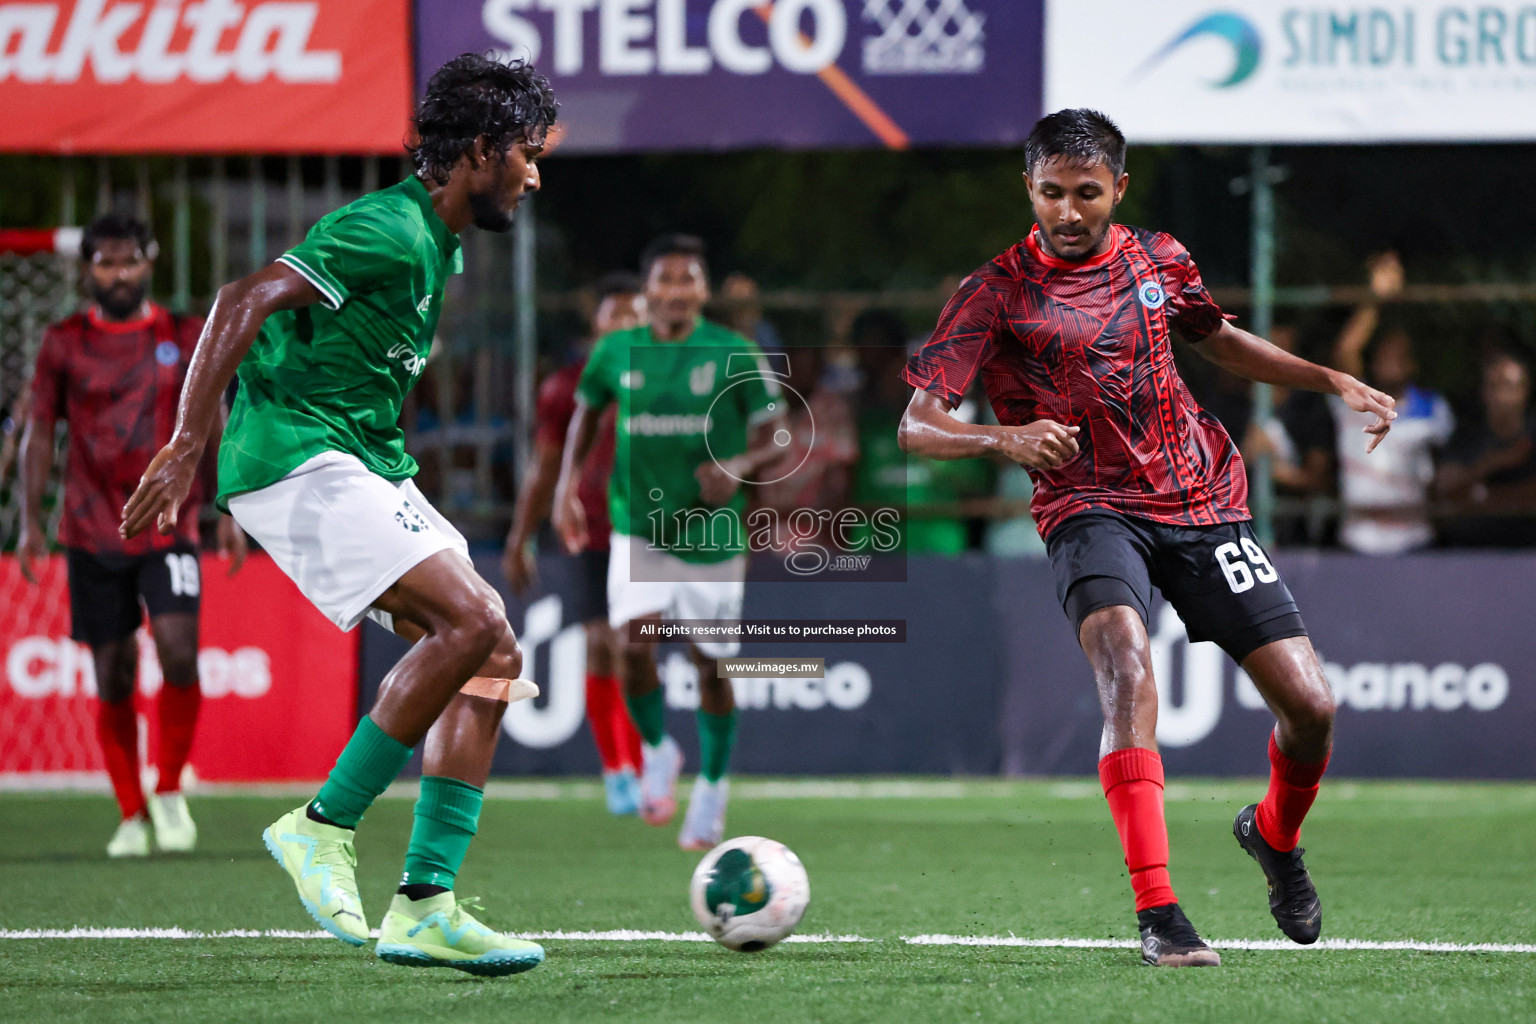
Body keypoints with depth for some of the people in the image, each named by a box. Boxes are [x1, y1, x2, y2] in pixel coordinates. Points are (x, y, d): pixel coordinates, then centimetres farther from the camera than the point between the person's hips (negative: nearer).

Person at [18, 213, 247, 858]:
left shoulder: (185, 338, 5)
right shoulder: (64, 344, 4)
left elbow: (214, 426, 11)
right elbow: (39, 432, 8)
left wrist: (230, 512, 4)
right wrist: (30, 520, 1)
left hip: (168, 527, -1)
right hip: (92, 534, 1)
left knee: (179, 654, -17)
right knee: (113, 677, 2)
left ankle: (171, 792, 3)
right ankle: (131, 816, 13)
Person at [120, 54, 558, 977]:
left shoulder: (441, 247, 18)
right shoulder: (387, 231, -14)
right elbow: (245, 302, -21)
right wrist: (187, 448, -25)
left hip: (367, 469, 10)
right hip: (297, 460, -10)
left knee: (492, 660, -1)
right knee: (471, 624, -23)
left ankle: (425, 908, -2)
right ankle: (325, 827, -13)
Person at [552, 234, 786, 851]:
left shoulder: (734, 356, -7)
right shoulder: (617, 353, -1)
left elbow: (774, 439, -4)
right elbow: (587, 412, 16)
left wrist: (740, 466, -25)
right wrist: (567, 482, 4)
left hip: (711, 534, -1)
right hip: (637, 531, 1)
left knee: (711, 665, 7)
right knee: (634, 640, -21)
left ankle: (712, 787, 29)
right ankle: (658, 752, 7)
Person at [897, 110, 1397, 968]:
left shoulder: (1158, 260, 8)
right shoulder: (997, 294, -5)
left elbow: (1217, 340, 29)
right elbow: (917, 425, -11)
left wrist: (1333, 382, 19)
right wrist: (1003, 438, -31)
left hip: (1205, 504, 4)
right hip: (1092, 509, -4)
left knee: (1310, 704, -3)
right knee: (1126, 669, -33)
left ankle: (1277, 834, 32)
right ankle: (1158, 914, -36)